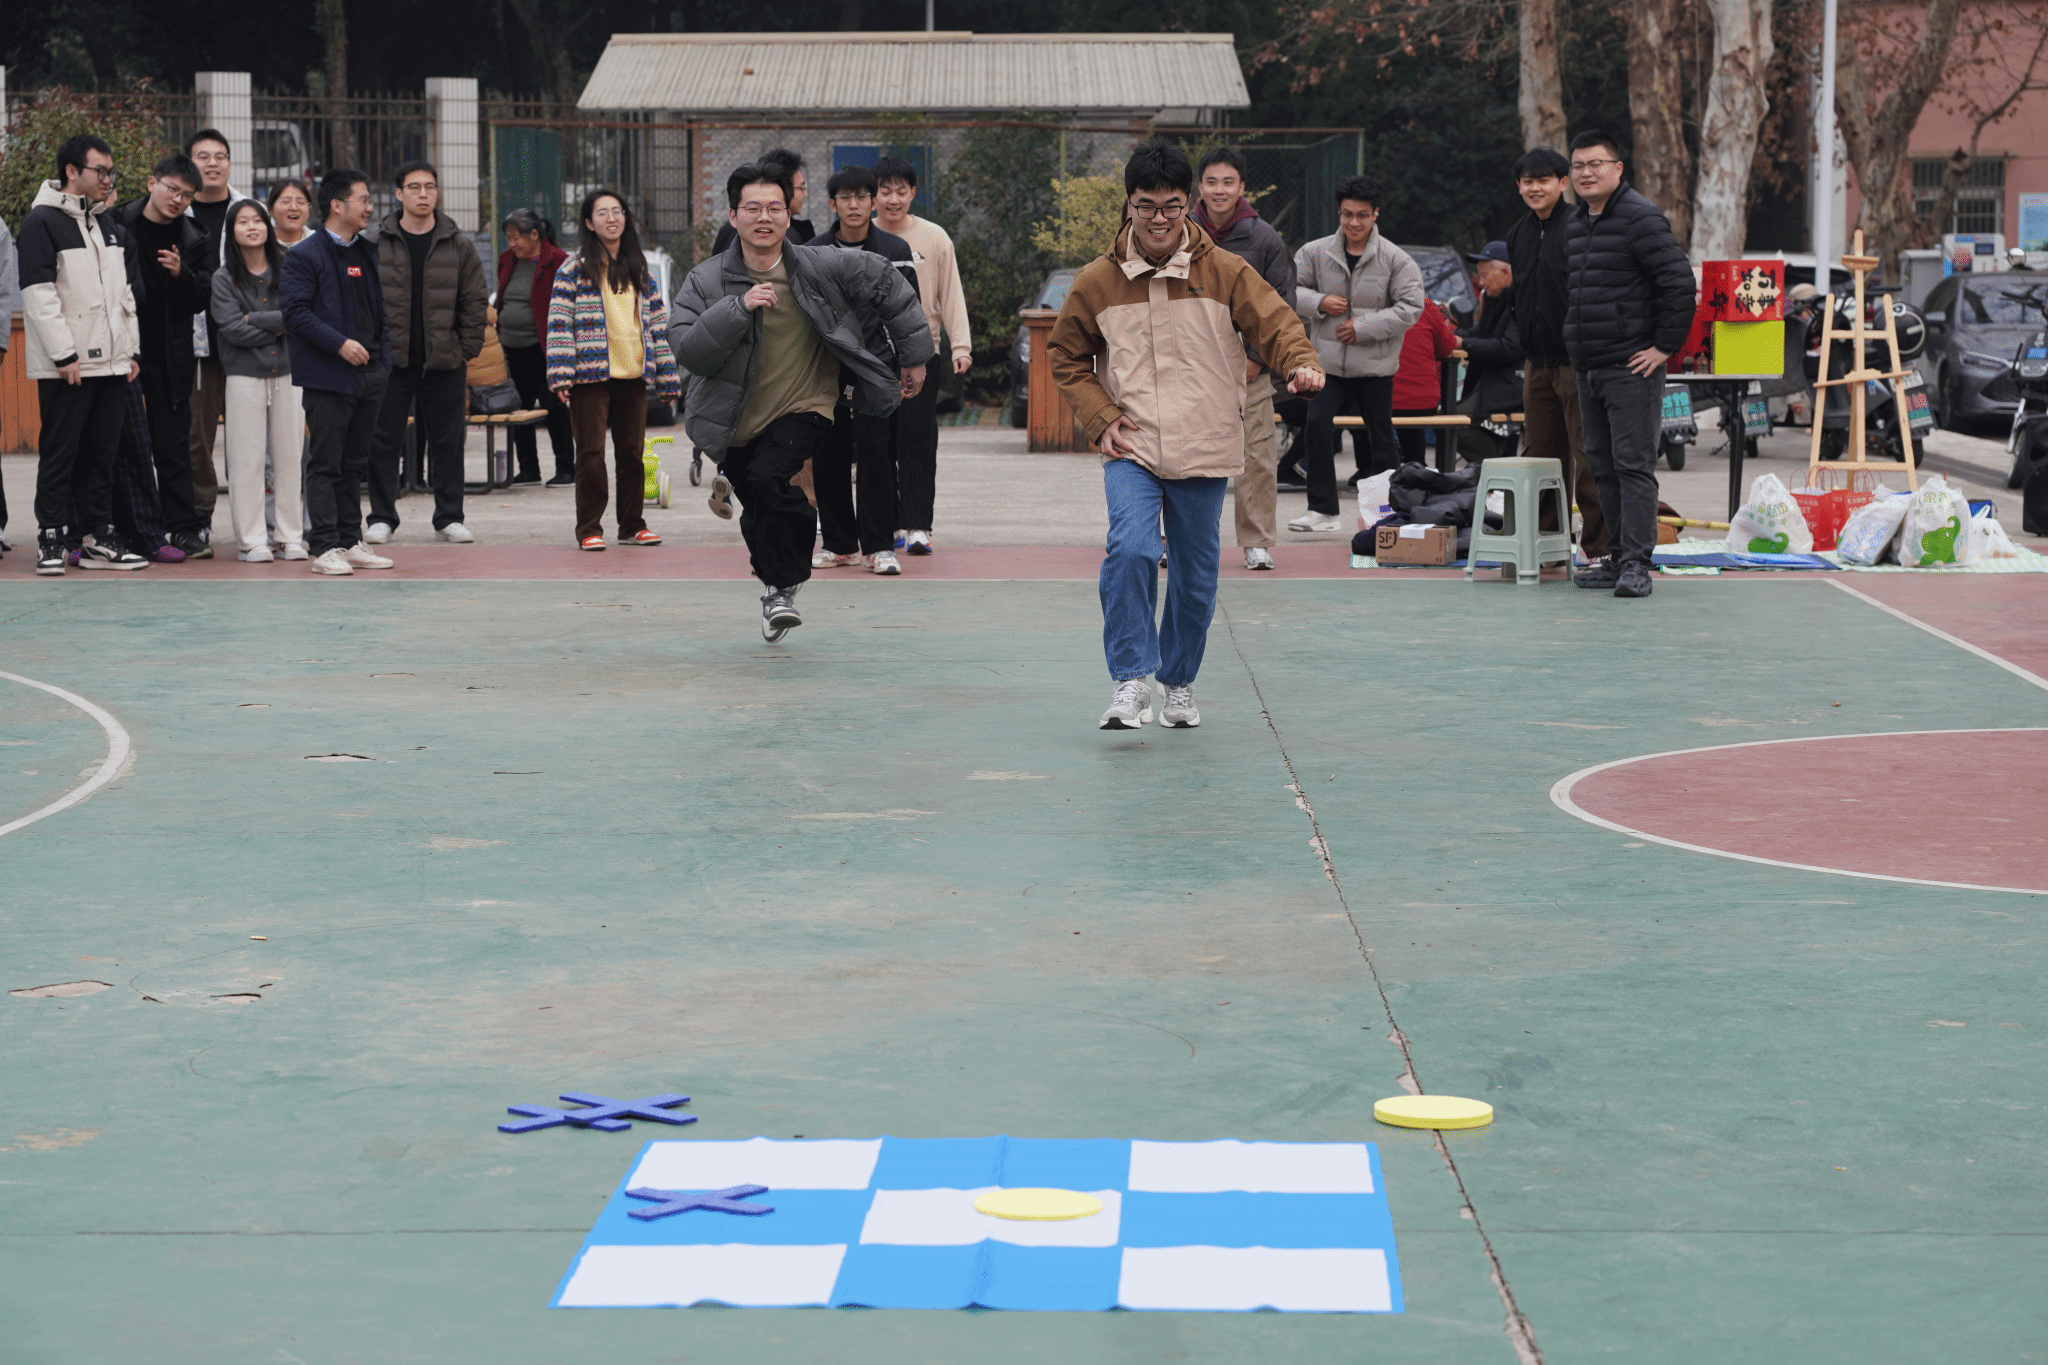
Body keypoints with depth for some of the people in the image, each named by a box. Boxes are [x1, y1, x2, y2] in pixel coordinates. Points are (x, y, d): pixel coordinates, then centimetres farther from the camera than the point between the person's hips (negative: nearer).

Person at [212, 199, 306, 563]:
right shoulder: (224, 279, 2)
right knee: (247, 458, -3)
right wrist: (279, 327, -6)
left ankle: (292, 537, 12)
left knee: (290, 455, 4)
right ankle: (251, 541, 3)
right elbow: (231, 329, -9)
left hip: (287, 372, 2)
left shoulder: (287, 270, 7)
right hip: (245, 374, -2)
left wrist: (256, 320, -10)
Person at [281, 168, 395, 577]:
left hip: (370, 374, 7)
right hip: (328, 375, -7)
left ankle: (351, 542, 17)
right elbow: (296, 312, -14)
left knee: (354, 463, 11)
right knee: (325, 463, -3)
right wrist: (340, 344, -21)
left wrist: (383, 356, 12)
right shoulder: (305, 256, -7)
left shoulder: (368, 253, 17)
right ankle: (325, 547, -2)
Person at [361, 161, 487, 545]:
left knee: (447, 441, 6)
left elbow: (474, 302, 7)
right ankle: (382, 517, 12)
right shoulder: (374, 243, 1)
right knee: (384, 441, 3)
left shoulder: (458, 246, 5)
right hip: (390, 358, -1)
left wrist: (468, 351, 0)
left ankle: (449, 517, 16)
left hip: (444, 360, 1)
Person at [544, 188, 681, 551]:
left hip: (633, 375, 4)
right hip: (591, 375, -4)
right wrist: (561, 375, -15)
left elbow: (657, 323, 15)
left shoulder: (639, 269, 14)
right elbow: (559, 323, -5)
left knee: (632, 452, 7)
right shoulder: (574, 268, 0)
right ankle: (589, 529, 4)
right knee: (591, 454, -3)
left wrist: (667, 378, 10)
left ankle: (632, 525, 17)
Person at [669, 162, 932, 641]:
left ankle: (783, 587, -11)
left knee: (768, 478, -29)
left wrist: (914, 357, 9)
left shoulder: (822, 268, -10)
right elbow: (688, 353, -19)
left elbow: (888, 286, 4)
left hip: (803, 408, -3)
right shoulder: (705, 281, -9)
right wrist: (738, 308, -29)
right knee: (758, 512, 16)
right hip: (736, 421, 3)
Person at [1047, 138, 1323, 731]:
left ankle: (1180, 682, 30)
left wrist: (1301, 365, -29)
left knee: (1195, 575, 9)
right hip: (1130, 450, -1)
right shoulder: (1096, 281, 1)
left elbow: (1275, 322, -6)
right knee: (1130, 552, -23)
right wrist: (1100, 418, -1)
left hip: (1204, 453, 1)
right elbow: (1066, 356, 12)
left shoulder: (1226, 273, -2)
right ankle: (1130, 683, -16)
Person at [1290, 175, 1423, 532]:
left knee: (1381, 437, 9)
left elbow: (1410, 308, -9)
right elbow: (1290, 290, 8)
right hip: (1328, 361, 1)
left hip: (1376, 365, -1)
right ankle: (1322, 509, -3)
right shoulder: (1315, 252, 1)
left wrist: (1363, 327, -15)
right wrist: (1318, 302, -12)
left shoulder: (1396, 260, -6)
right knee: (1317, 426, -11)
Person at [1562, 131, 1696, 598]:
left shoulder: (1641, 218, -10)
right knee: (1604, 467, 11)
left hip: (1632, 367, -8)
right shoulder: (1573, 224, 15)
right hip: (1587, 369, 8)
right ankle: (1618, 559, 17)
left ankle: (1636, 564, -11)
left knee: (1633, 464, -9)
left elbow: (1679, 281, -15)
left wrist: (1666, 346, -14)